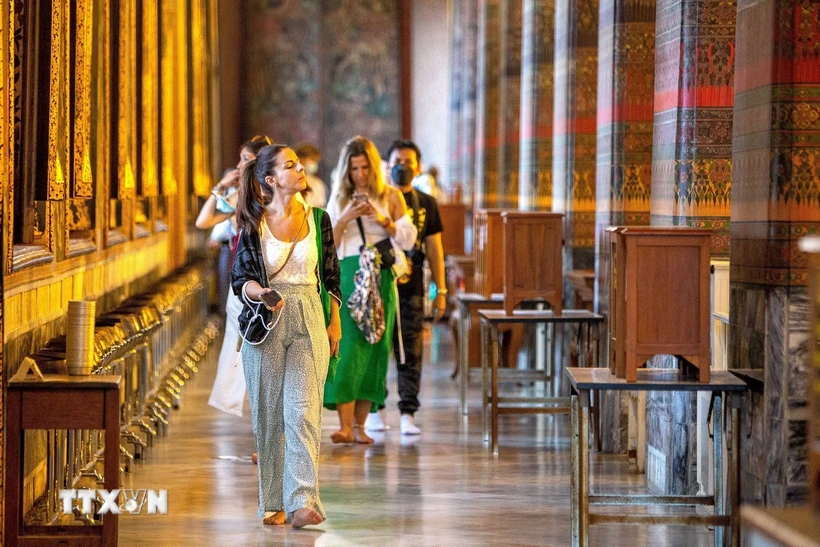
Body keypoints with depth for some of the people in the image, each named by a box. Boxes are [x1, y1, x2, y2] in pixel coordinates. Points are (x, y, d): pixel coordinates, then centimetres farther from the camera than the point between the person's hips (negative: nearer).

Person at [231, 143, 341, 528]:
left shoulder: (318, 220, 6)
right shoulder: (254, 223, 0)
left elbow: (331, 274, 13)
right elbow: (239, 277, -2)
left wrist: (335, 322, 11)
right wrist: (259, 294, -22)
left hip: (309, 322, 1)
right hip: (265, 323, -1)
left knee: (302, 410, -11)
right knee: (268, 414, 2)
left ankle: (303, 502, -17)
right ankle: (272, 503, 11)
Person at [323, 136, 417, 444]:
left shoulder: (391, 197, 7)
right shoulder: (339, 199, 12)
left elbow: (408, 240, 1)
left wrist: (383, 219, -12)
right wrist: (345, 218, -8)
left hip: (380, 278, 0)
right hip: (347, 276, 0)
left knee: (373, 349, 0)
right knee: (347, 344, -11)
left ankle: (359, 424, 5)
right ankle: (345, 425, -17)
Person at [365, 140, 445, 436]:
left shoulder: (426, 204, 11)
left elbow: (434, 248, 11)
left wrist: (441, 290, 7)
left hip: (411, 289, 1)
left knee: (411, 352, -2)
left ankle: (408, 413, -1)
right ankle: (374, 410, 9)